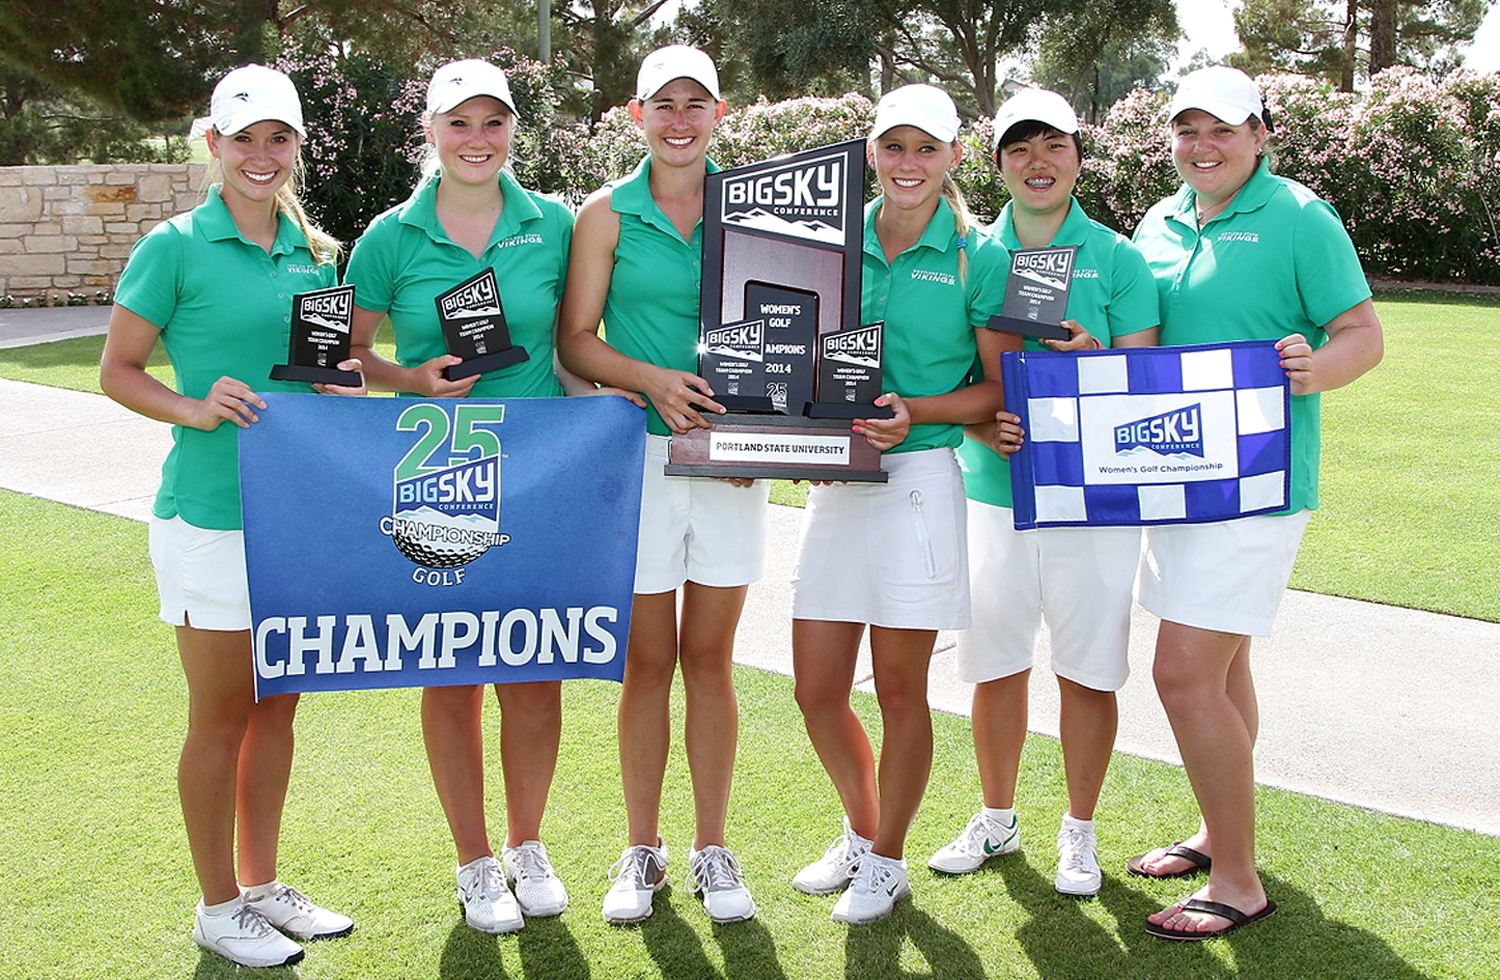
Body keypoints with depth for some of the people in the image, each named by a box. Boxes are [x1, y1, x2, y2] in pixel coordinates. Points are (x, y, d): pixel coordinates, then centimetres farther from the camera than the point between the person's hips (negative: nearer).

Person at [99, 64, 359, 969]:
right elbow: (117, 370, -4)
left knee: (278, 707, 14)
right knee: (222, 716, 4)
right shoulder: (175, 247, -7)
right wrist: (195, 408, -21)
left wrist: (344, 386, -4)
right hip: (213, 514, -6)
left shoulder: (314, 250, 9)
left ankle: (264, 885, 29)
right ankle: (219, 907, 20)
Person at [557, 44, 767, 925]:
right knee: (648, 660, 4)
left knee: (711, 658, 7)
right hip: (640, 452, -1)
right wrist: (651, 379, -16)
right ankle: (643, 849, 19)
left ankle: (712, 850, 18)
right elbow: (576, 339, 0)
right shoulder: (609, 214, 3)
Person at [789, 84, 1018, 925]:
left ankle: (887, 862, 25)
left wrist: (917, 411, -16)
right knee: (817, 688, 8)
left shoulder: (977, 255, -2)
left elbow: (1002, 388, -1)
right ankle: (861, 832, 33)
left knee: (900, 688, 5)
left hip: (921, 477, -4)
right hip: (836, 478, 4)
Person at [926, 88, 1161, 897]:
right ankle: (996, 818, 30)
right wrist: (985, 425, -13)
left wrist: (1093, 359, -22)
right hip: (991, 490, 2)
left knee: (1087, 670, 5)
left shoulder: (1117, 259, 0)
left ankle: (1079, 830, 23)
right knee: (994, 665, 11)